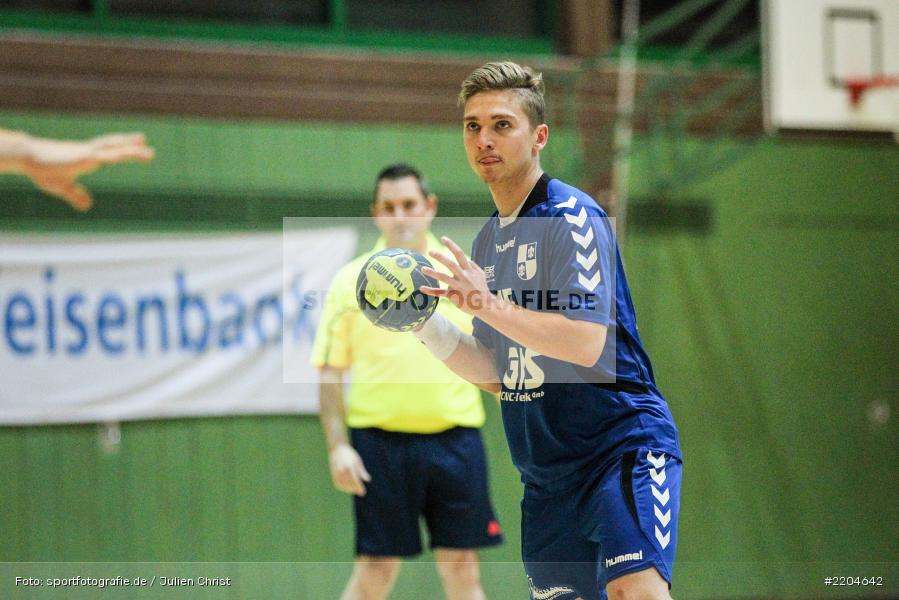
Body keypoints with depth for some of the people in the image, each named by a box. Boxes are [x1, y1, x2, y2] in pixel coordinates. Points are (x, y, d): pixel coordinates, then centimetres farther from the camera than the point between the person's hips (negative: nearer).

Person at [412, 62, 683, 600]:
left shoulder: (571, 216, -9)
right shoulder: (488, 242, 15)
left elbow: (585, 343, -21)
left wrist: (489, 306, -26)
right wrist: (425, 323, 5)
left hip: (623, 446, -8)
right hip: (546, 473, 8)